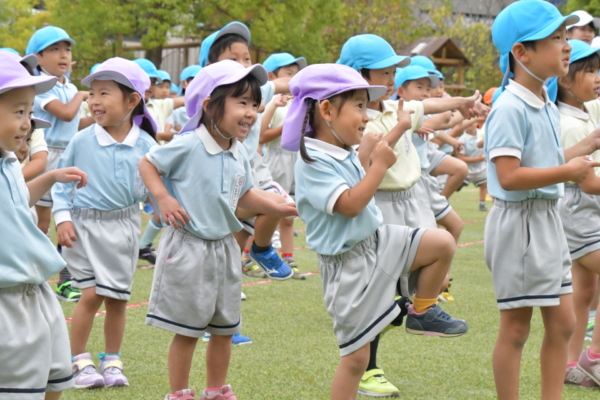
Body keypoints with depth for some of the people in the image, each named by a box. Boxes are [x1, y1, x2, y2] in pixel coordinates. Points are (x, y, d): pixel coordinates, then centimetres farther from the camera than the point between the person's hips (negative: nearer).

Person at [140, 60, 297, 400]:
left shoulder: (240, 155, 5)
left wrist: (278, 208, 11)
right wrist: (163, 199, -21)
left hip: (225, 248, 7)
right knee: (187, 329, 2)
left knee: (225, 327, 15)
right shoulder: (188, 146, -17)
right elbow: (147, 164, -8)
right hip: (189, 248, -7)